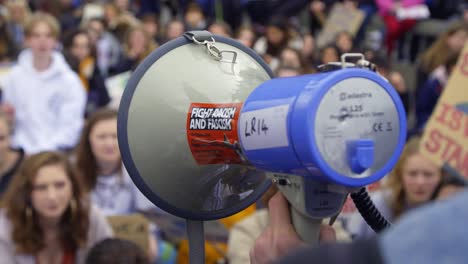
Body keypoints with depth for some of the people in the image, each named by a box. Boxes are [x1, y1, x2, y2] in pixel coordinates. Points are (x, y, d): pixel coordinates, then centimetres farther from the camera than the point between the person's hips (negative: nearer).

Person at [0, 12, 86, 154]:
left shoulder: (69, 80, -2)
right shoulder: (14, 76, 7)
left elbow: (70, 126, -6)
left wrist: (43, 150, -14)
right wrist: (23, 148, -5)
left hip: (56, 152, -2)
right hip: (24, 152, 2)